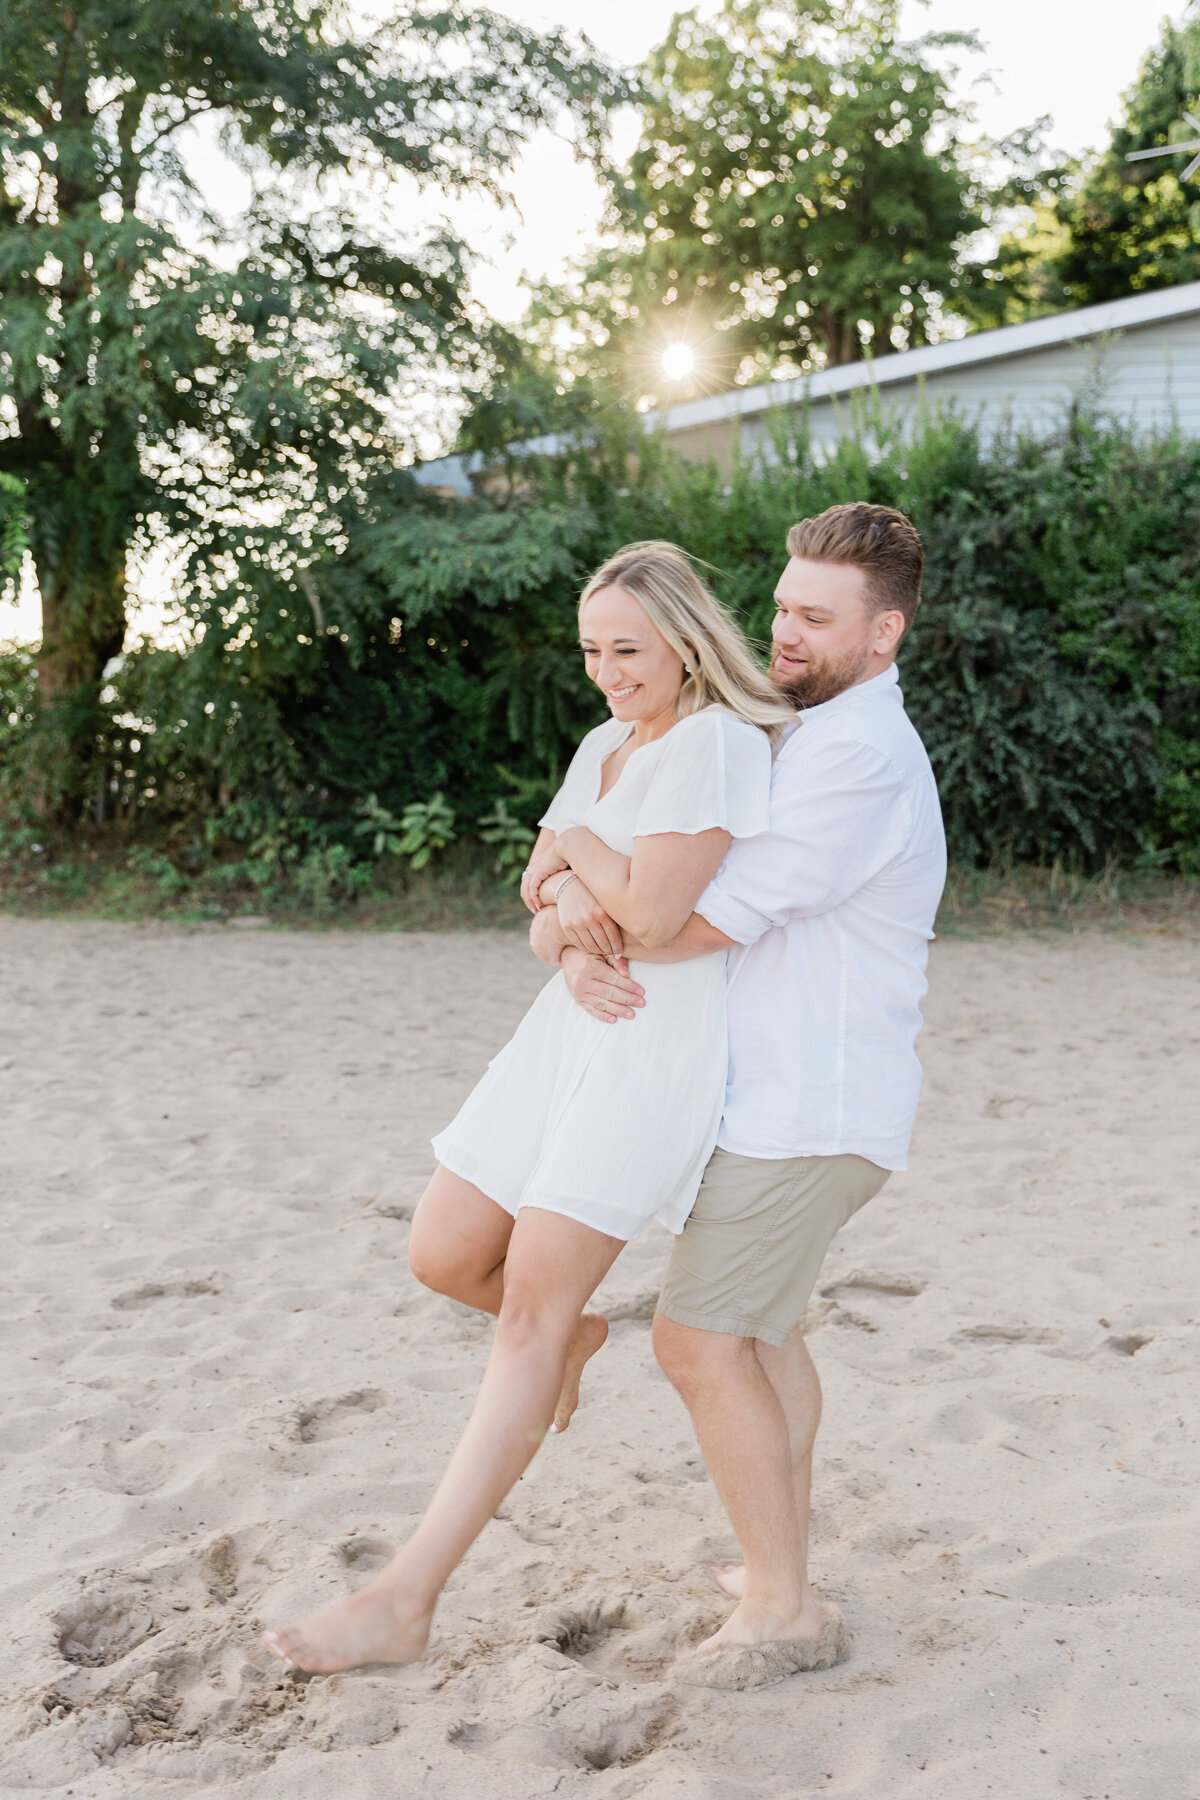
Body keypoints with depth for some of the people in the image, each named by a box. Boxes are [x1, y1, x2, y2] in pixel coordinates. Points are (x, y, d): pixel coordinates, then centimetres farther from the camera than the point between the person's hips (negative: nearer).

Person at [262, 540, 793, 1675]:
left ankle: (406, 1600, -10)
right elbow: (544, 885, 12)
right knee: (442, 1255, 8)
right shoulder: (606, 743, 14)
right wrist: (567, 900, -12)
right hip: (573, 1026, 9)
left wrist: (573, 842, -4)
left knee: (531, 1303, -12)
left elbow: (651, 909, -22)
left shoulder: (717, 743, -13)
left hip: (659, 1047, -8)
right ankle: (573, 1337, 40)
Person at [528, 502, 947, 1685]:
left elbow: (711, 915, -25)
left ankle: (784, 1609, 4)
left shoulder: (860, 755, -19)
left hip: (811, 1111, -11)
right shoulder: (799, 737, 16)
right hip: (777, 1096, 11)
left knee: (700, 1340, -8)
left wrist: (568, 927, -8)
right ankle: (779, 1565, 34)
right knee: (761, 1329, 21)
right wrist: (586, 956, -12)